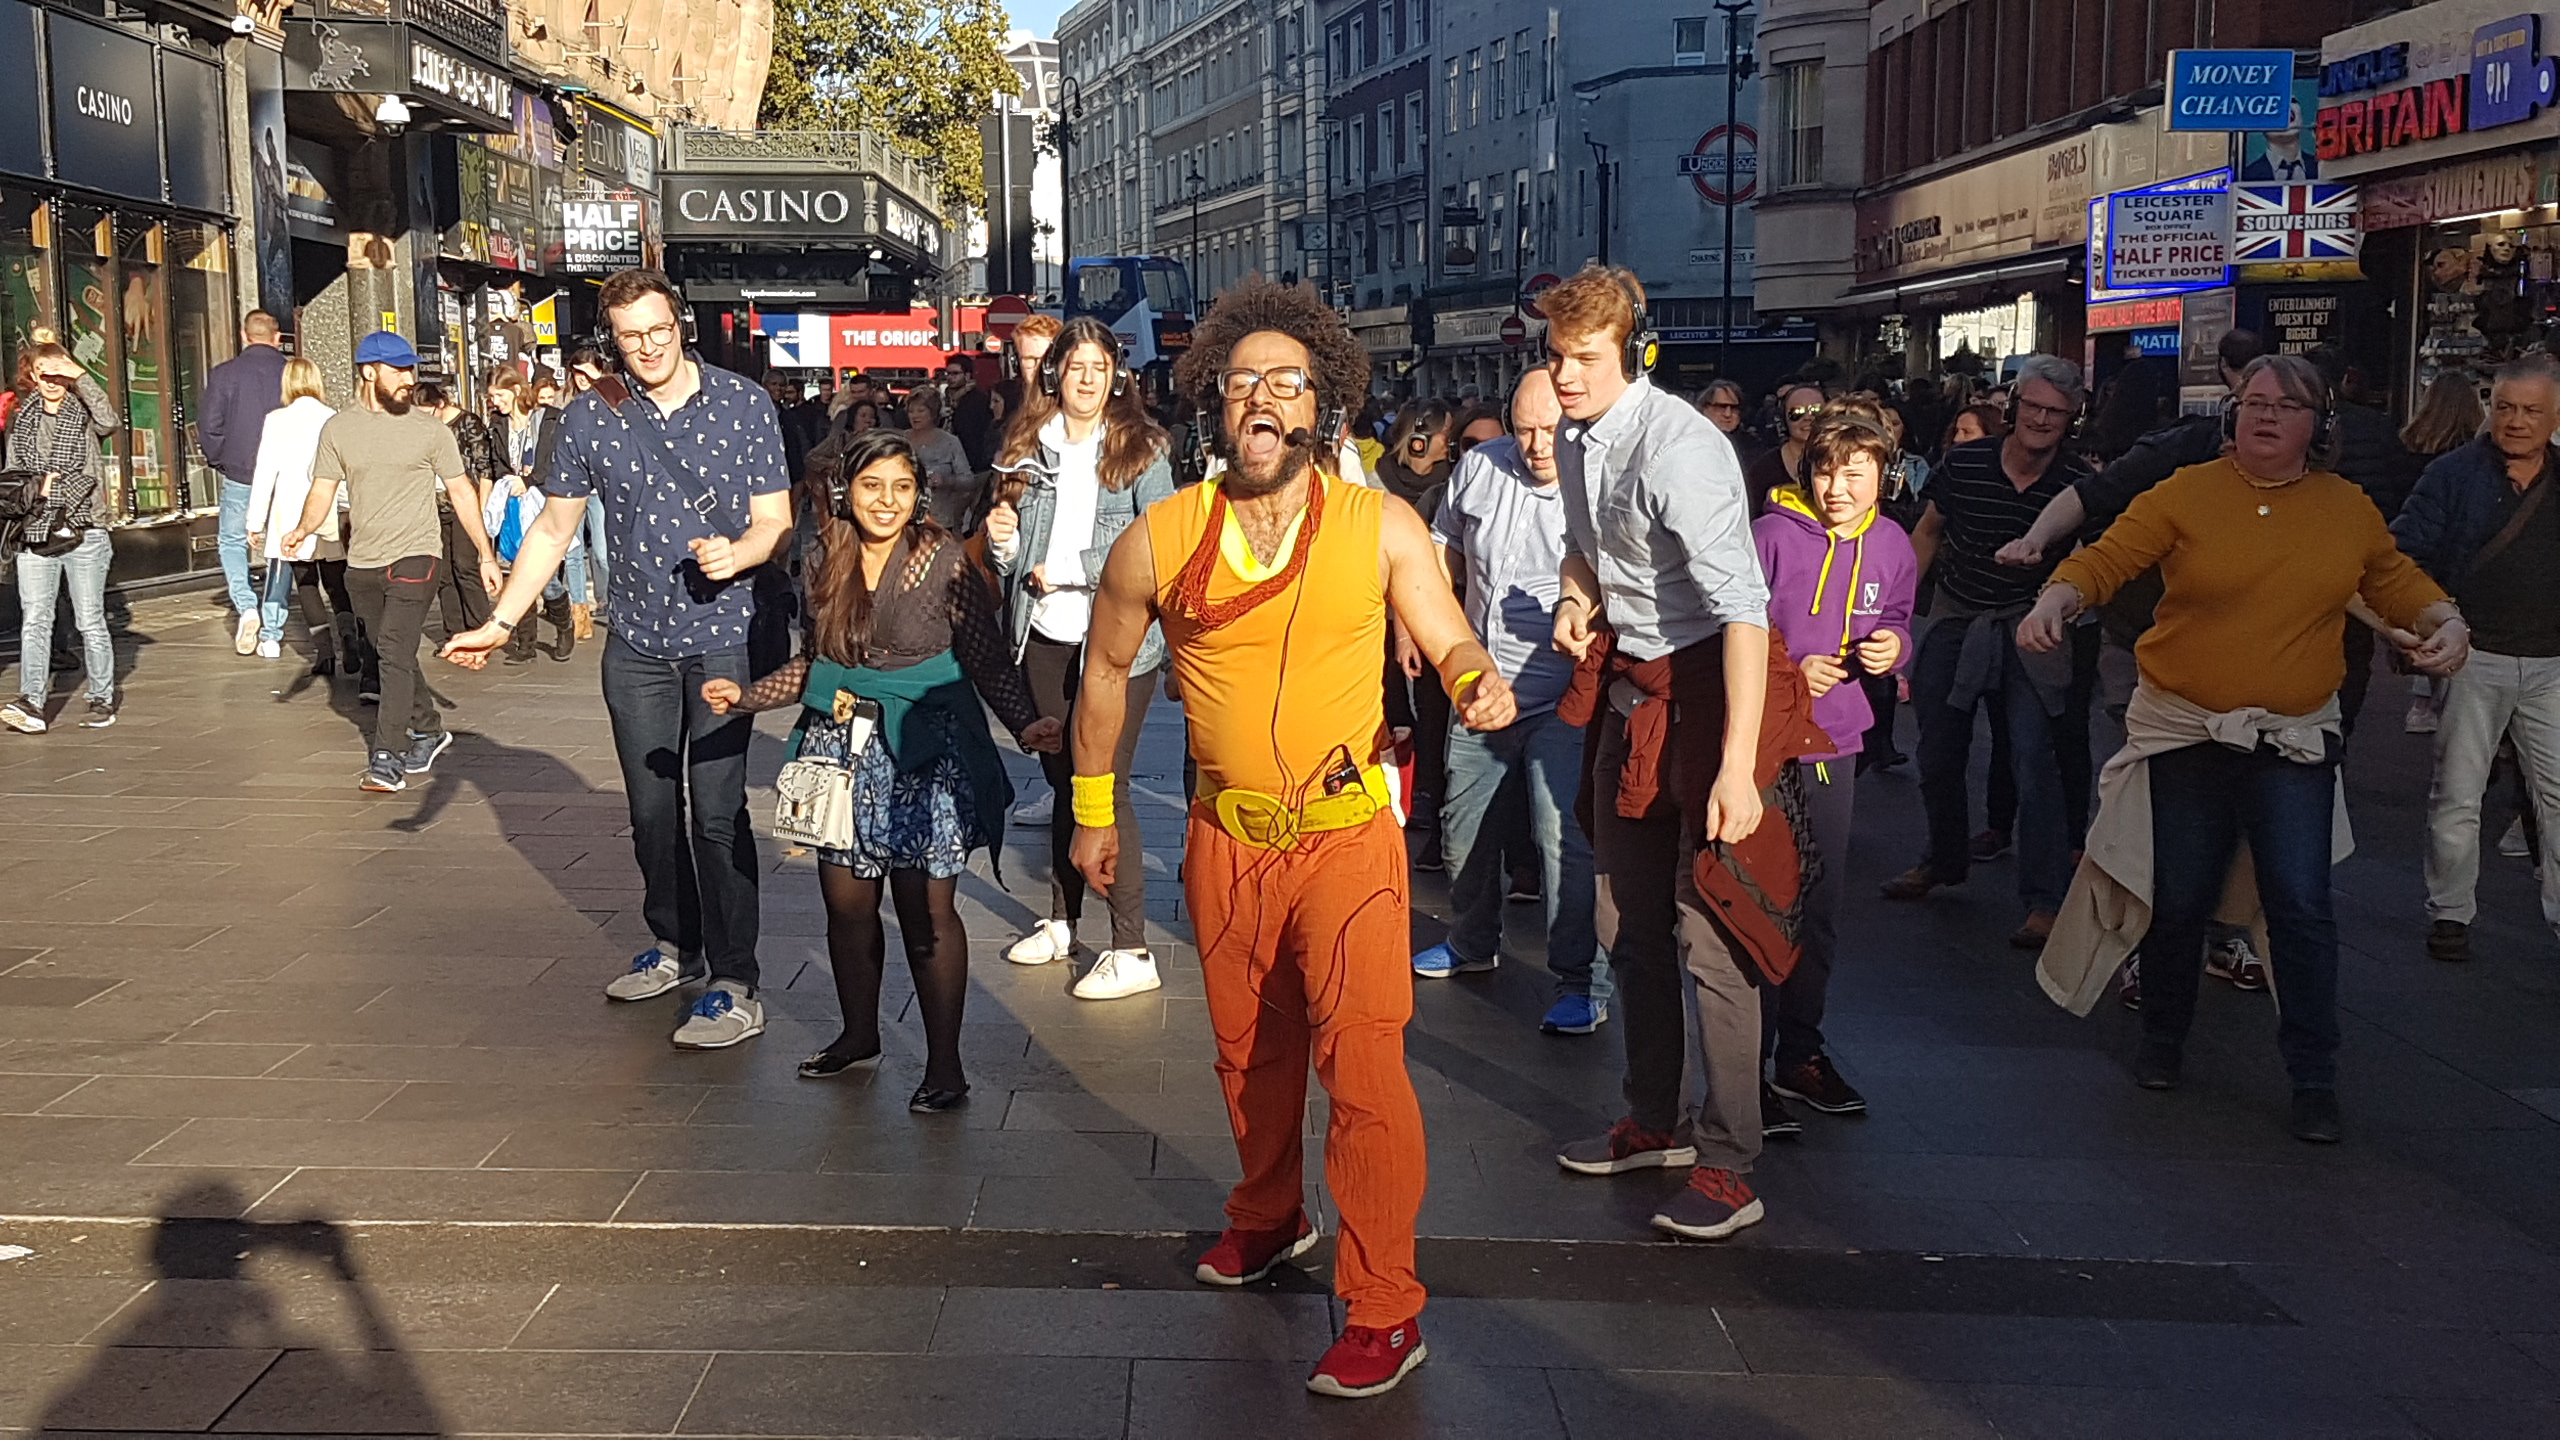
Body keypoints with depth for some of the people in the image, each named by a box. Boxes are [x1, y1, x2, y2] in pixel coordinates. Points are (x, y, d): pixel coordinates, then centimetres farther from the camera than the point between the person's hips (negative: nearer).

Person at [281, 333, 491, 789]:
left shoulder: (429, 428, 0)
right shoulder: (337, 429, 5)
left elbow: (461, 492, 4)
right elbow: (323, 492, 3)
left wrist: (486, 556, 2)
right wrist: (303, 529, -18)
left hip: (415, 557, -4)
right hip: (362, 563, 4)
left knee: (395, 654, -15)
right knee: (393, 656, 15)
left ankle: (388, 759, -14)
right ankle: (428, 731, 34)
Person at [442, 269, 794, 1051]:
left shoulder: (744, 405, -5)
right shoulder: (590, 417, 1)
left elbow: (775, 521, -2)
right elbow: (553, 527, 9)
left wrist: (736, 553, -24)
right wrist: (501, 621, 4)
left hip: (724, 639, -4)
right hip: (637, 641, 4)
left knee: (717, 811, -8)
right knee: (651, 808, 13)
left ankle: (736, 987, -2)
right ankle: (675, 947, 32)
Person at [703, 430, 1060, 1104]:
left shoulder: (943, 561, -7)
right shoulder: (827, 564, 7)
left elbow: (989, 659, -7)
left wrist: (1026, 722, -20)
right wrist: (747, 694, 10)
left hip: (923, 751, -5)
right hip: (841, 746, 5)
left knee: (926, 912, -3)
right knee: (847, 903, 10)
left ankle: (944, 1061, 7)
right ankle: (859, 1035, 30)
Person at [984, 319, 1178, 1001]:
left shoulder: (1141, 451, -4)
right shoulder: (1029, 450, 9)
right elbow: (1012, 560, 14)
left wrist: (1066, 570, -12)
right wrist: (1001, 540, -8)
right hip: (1046, 639, 5)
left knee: (1105, 785, -6)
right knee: (1063, 781, 15)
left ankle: (1132, 952, 0)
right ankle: (1061, 920, 30)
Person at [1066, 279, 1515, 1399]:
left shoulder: (1381, 526, -8)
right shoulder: (1159, 540, -5)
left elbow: (1451, 643, -1)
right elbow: (1106, 667, 9)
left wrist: (1479, 685, -26)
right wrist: (1093, 811, 14)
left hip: (1348, 833, -3)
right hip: (1226, 841, 3)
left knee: (1360, 1060, -12)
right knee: (1249, 1051, 21)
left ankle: (1385, 1311, -1)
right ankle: (1268, 1218, 46)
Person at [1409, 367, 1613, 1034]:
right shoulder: (1480, 466, 1)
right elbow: (1445, 548, 17)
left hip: (1560, 701, -6)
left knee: (1563, 840, -12)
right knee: (1462, 825, 19)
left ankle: (1584, 985, 0)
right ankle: (1472, 943, 42)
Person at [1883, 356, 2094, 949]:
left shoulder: (2079, 482, -12)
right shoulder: (1964, 464, -7)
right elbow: (1929, 532, 9)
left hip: (2028, 629, -3)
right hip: (1954, 619, 3)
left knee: (2032, 758, -14)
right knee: (1938, 754, 14)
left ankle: (2045, 900, -9)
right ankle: (1945, 859, 39)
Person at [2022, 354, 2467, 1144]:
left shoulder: (2348, 508, 5)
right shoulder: (2184, 494, -5)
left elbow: (2394, 577, 17)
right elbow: (2107, 557, -13)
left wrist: (2446, 620, -1)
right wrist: (2056, 598, -32)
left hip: (2293, 742, 1)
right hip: (2184, 734, -1)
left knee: (2301, 906, -5)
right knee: (2178, 899, 9)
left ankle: (2314, 1079, 7)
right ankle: (2162, 1041, 31)